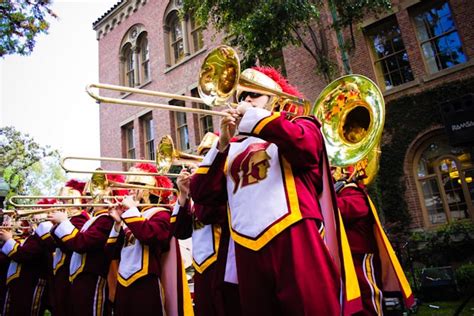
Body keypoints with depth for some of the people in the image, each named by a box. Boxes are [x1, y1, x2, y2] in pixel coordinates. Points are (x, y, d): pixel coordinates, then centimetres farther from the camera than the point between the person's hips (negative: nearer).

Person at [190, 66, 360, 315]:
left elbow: (303, 144, -13)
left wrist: (252, 116, -1)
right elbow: (201, 194, 10)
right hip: (248, 251, 4)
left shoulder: (300, 125, 13)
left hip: (294, 241, -3)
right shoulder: (232, 149, 20)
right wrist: (222, 143, 3)